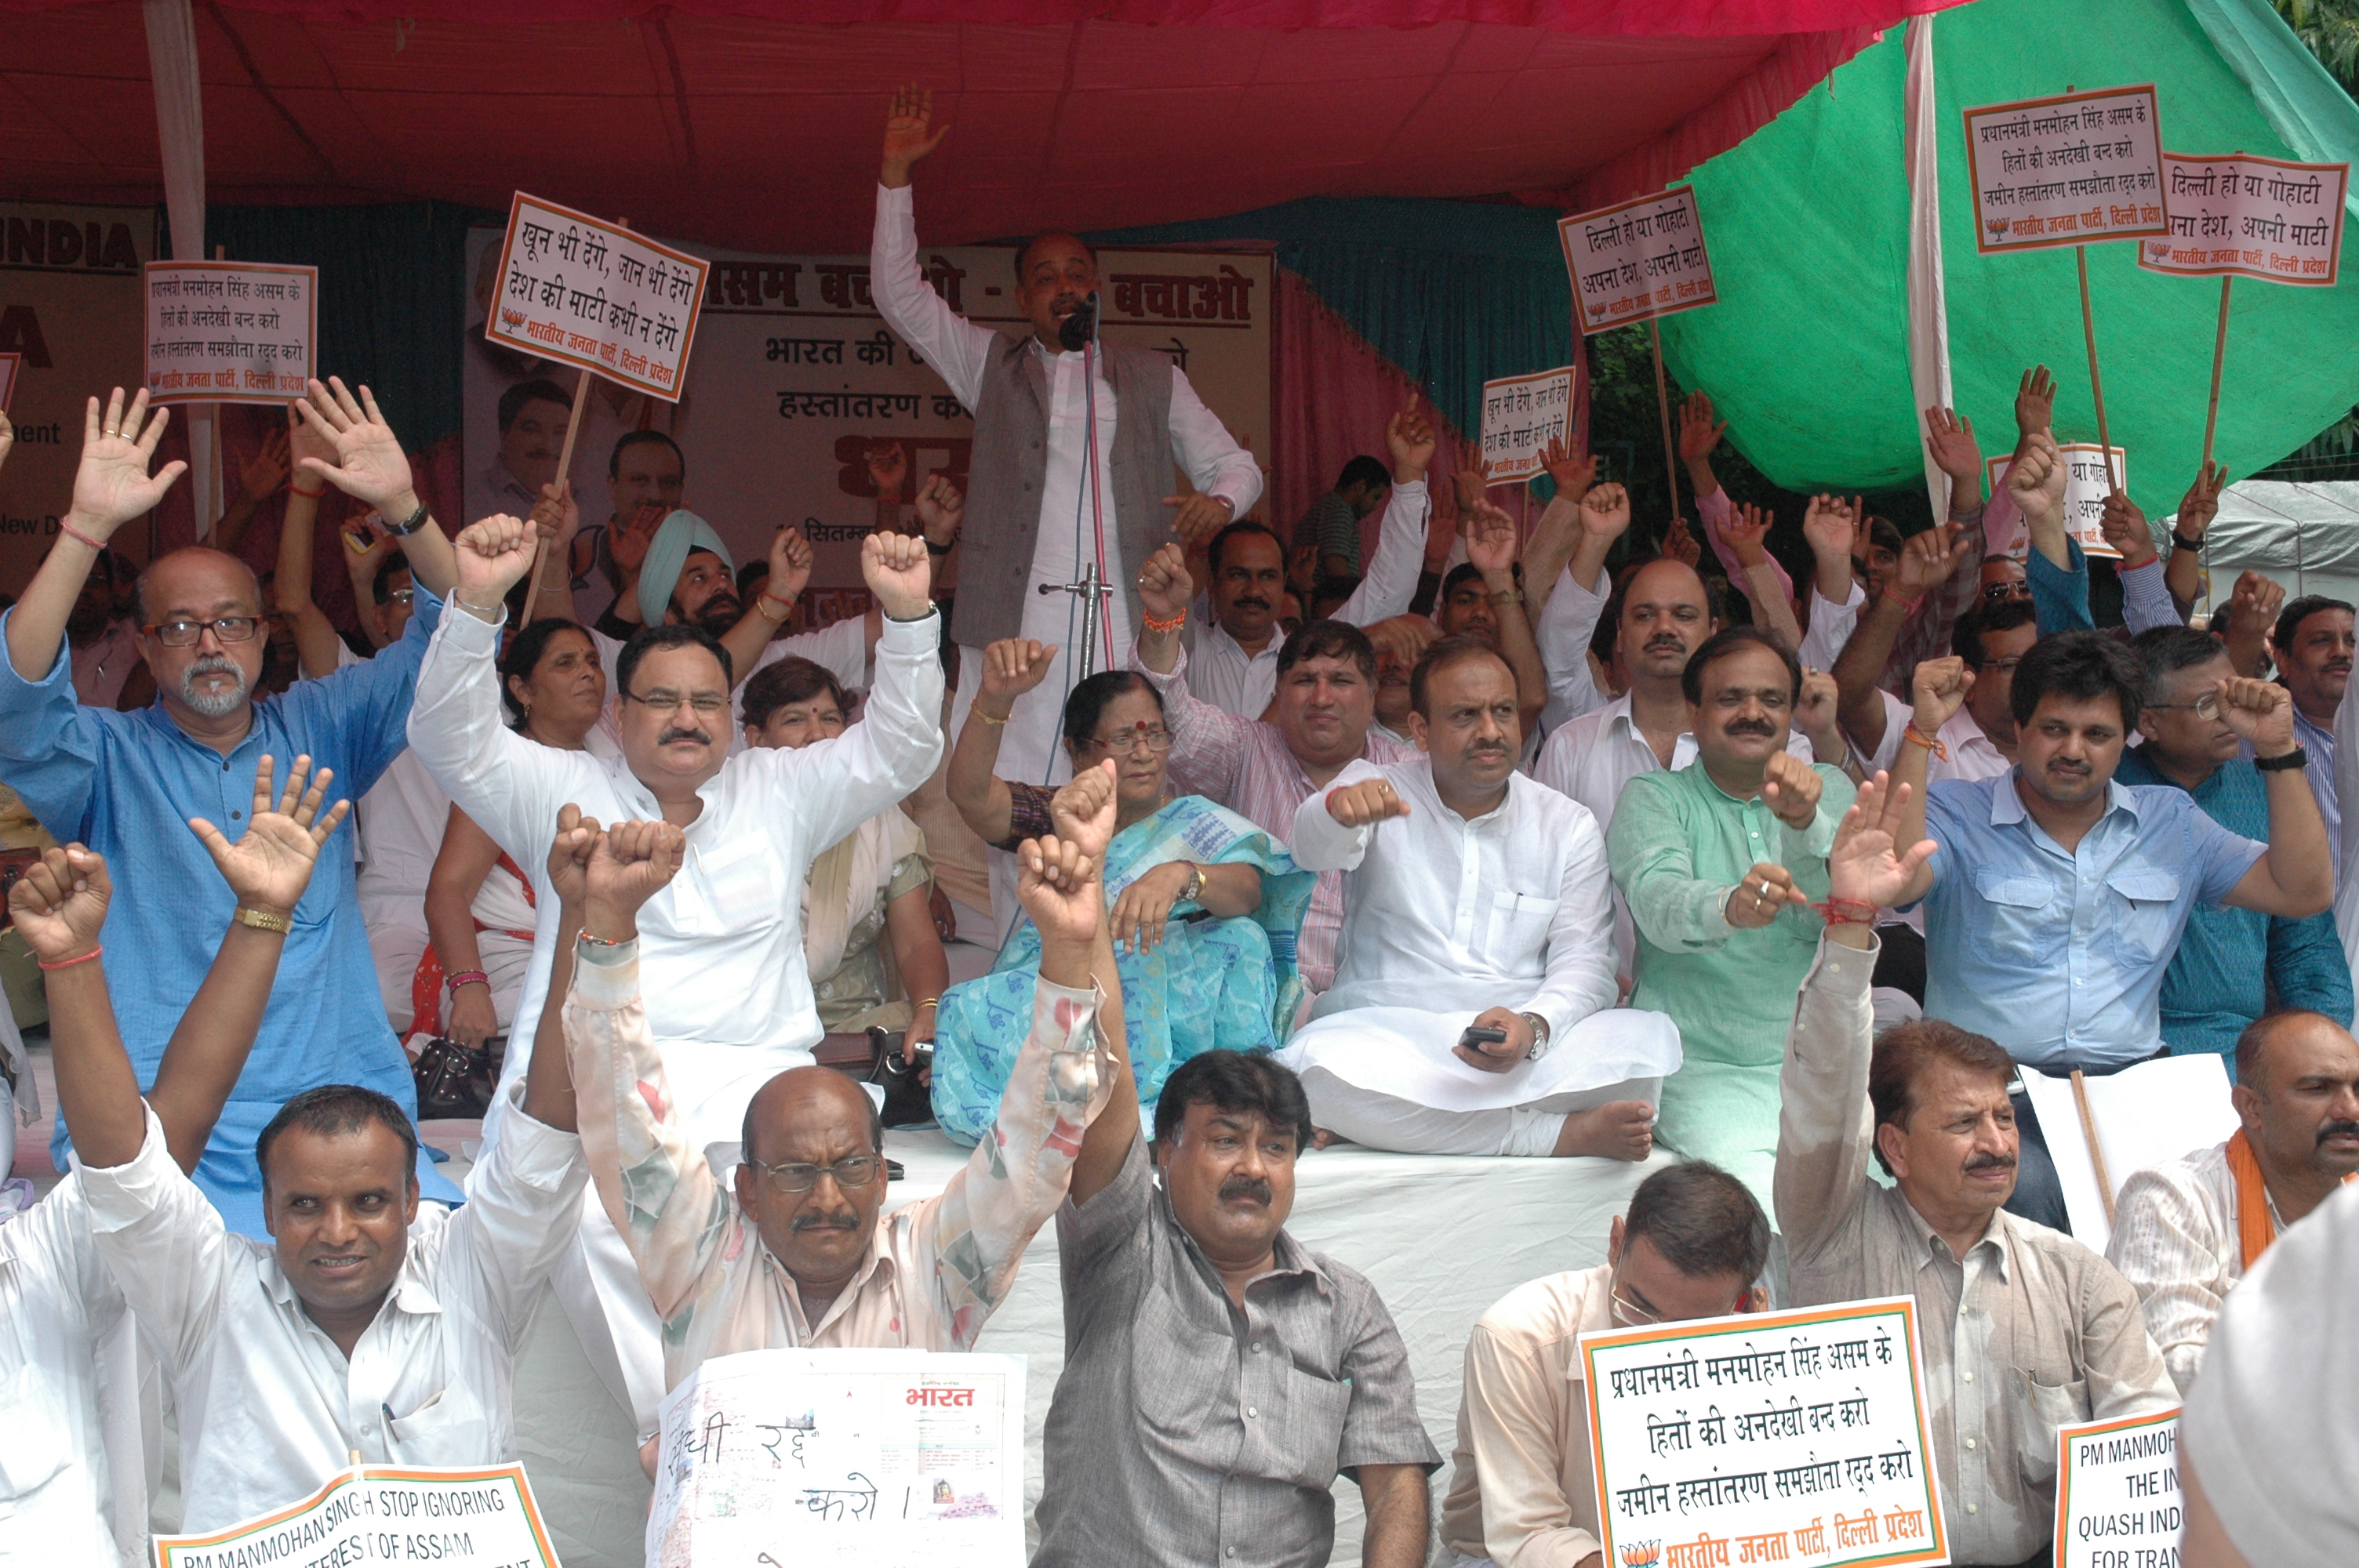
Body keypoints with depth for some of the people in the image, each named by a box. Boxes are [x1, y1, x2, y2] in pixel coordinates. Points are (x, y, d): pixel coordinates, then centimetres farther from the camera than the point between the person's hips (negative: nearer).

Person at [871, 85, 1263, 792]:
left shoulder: (1154, 377, 20)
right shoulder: (993, 367, 19)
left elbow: (1234, 463, 21)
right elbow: (898, 293, 14)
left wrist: (1220, 499, -3)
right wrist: (896, 170, 7)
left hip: (1130, 626, 0)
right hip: (1015, 622, 0)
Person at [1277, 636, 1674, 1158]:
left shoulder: (1567, 825, 13)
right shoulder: (1377, 791, 9)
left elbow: (1584, 963, 4)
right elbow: (1316, 850, -15)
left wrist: (1534, 1028, -20)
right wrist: (1340, 808, -42)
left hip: (1535, 1046, 1)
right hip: (1383, 1032, -1)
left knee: (1653, 1037, -27)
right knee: (1318, 1064, -38)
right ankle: (1566, 1133, -31)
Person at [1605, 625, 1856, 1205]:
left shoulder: (1829, 791, 15)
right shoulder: (1653, 799, 7)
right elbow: (1658, 901, -16)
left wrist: (1804, 824, -25)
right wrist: (1729, 908, -40)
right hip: (1700, 1067, -2)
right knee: (1752, 1184, -32)